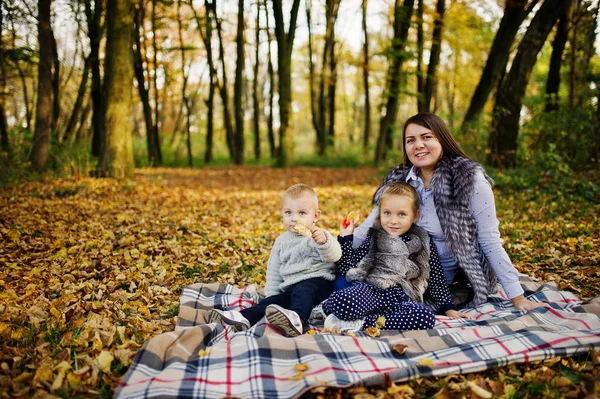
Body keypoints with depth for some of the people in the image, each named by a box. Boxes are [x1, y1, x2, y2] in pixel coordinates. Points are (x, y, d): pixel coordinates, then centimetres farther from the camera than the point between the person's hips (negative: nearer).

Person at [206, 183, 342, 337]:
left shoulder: (320, 235, 2)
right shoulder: (281, 242, 18)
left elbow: (334, 256, -14)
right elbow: (274, 271, 22)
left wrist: (323, 242, -35)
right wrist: (271, 295, 12)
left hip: (318, 280, -6)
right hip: (291, 288, 6)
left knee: (302, 291, -37)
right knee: (273, 301, -18)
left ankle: (297, 319, -65)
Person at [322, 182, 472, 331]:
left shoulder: (424, 244, 18)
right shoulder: (373, 239, 14)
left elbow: (436, 279, 22)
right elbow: (345, 269, 8)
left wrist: (448, 308, 17)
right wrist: (345, 238, 3)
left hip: (401, 297, 3)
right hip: (370, 290, -3)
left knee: (427, 318, -33)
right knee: (341, 302, -39)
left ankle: (363, 322, -23)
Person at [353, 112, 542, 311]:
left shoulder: (470, 179, -19)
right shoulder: (399, 180, -5)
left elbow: (490, 242, -16)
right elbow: (369, 226, -2)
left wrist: (517, 297, -16)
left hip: (461, 280, -5)